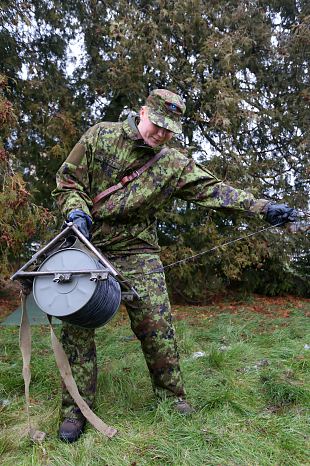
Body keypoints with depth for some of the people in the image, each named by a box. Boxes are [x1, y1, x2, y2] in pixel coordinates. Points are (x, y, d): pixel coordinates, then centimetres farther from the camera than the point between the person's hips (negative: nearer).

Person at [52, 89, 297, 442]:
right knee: (76, 325, 0)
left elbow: (213, 189, -1)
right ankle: (76, 408, 16)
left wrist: (262, 207, -7)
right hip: (88, 244, 0)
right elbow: (67, 180, 2)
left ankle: (172, 397, 19)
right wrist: (76, 210, -18)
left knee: (157, 326, -3)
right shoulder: (100, 136, 0)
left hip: (137, 252, 1)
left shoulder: (174, 165, 2)